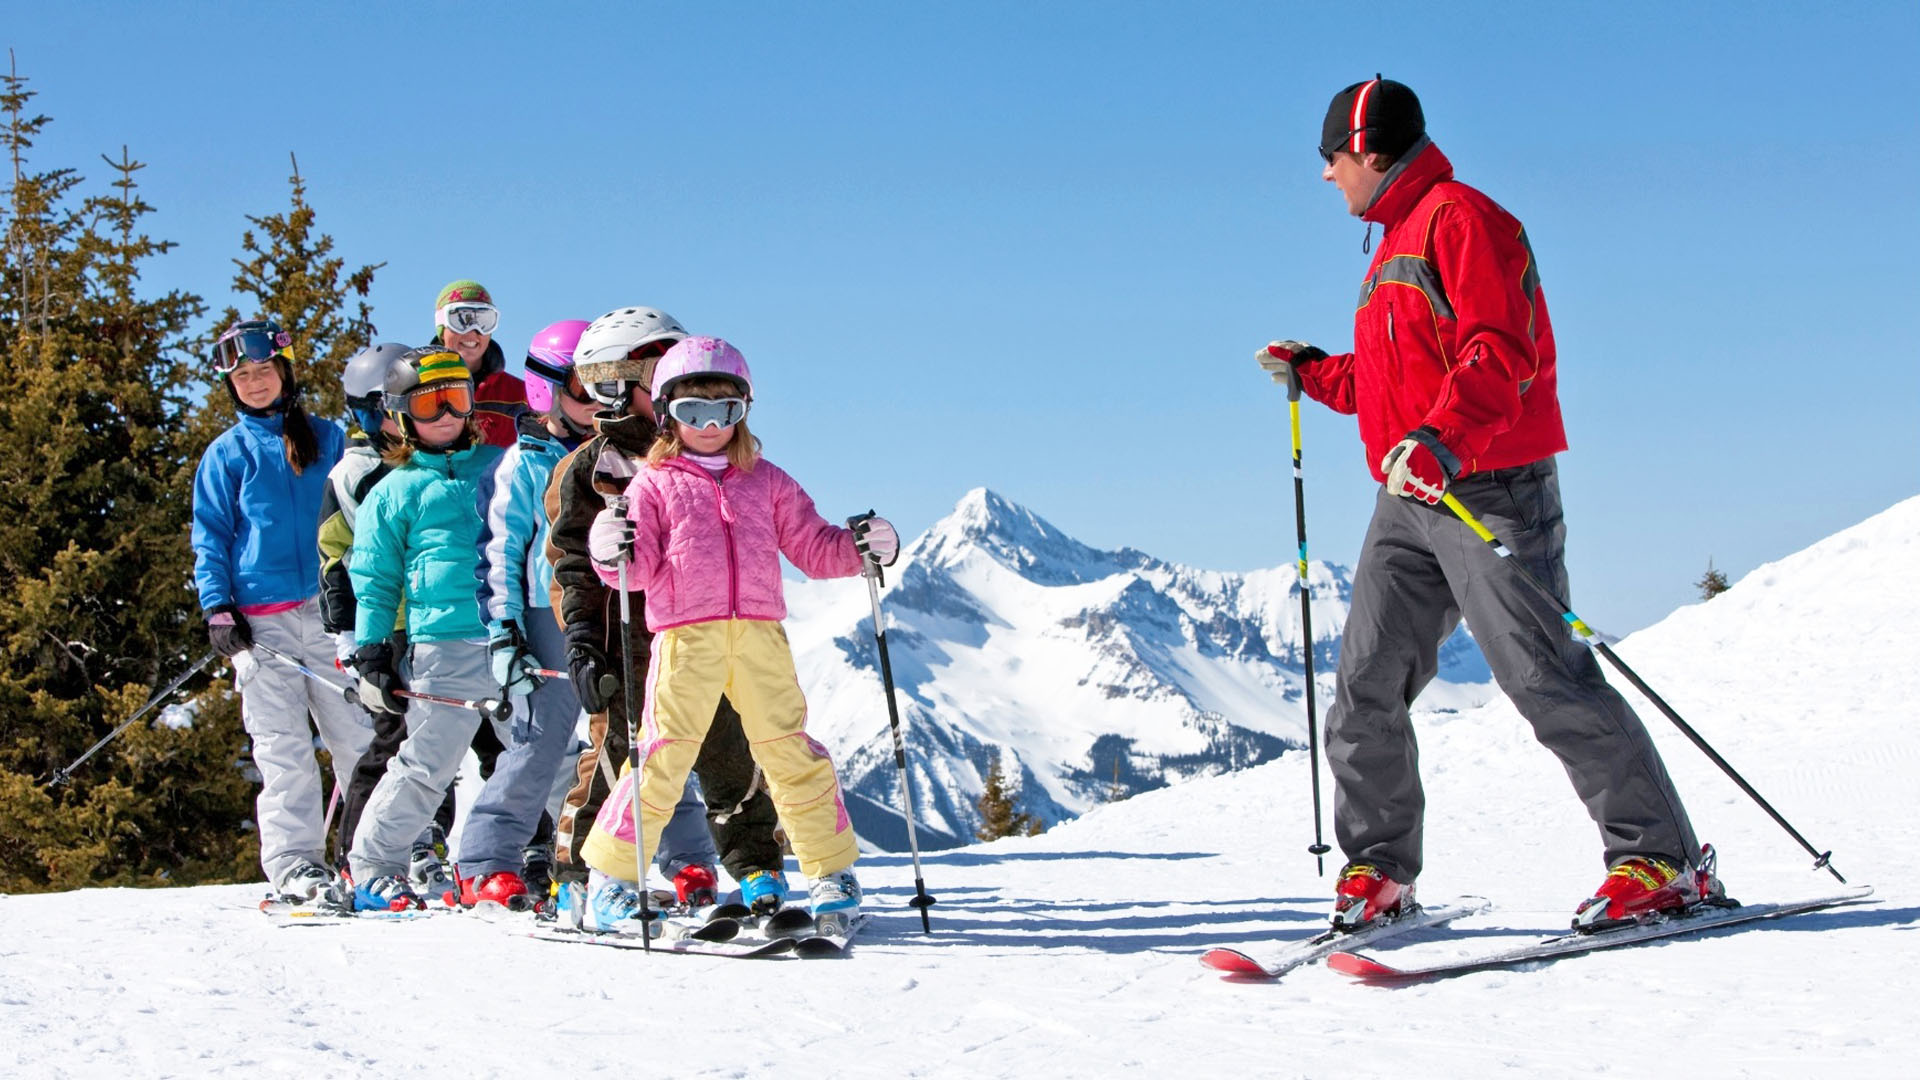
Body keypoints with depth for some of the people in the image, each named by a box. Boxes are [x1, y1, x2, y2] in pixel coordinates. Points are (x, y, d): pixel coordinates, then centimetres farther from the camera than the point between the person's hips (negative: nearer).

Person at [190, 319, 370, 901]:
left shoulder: (326, 438, 13)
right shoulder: (226, 454, 9)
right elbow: (210, 538, 7)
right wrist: (217, 607, -4)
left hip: (329, 606, 1)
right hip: (262, 617, -1)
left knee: (357, 731, -2)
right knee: (282, 743, -5)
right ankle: (294, 860, -4)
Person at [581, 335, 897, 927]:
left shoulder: (766, 480, 18)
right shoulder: (654, 484, 10)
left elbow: (811, 546, 19)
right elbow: (642, 567, 2)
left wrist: (858, 547, 2)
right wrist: (613, 554, -19)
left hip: (759, 633, 2)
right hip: (686, 634, -2)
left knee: (788, 749, 2)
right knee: (665, 752, -6)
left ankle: (832, 869, 11)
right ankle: (610, 870, 5)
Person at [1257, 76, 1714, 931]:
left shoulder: (1459, 218, -8)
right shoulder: (1396, 242, 23)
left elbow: (1502, 352, -21)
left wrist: (1440, 438, -32)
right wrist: (1312, 374, 32)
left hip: (1490, 490, -9)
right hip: (1408, 500, 9)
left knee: (1545, 678, -11)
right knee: (1366, 684, 2)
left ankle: (1664, 861, -4)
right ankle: (1379, 870, 10)